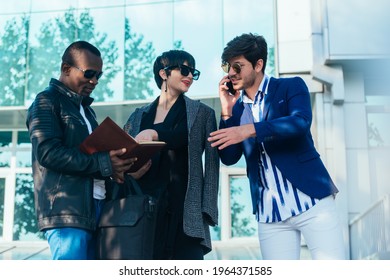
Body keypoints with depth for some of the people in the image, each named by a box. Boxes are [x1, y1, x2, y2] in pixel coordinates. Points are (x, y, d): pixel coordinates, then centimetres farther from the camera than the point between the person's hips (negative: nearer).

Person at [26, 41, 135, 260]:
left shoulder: (87, 109, 24)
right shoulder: (47, 101, -1)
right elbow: (48, 152, -15)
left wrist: (116, 163, 3)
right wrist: (104, 164, -18)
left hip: (95, 207, 8)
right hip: (67, 209, -8)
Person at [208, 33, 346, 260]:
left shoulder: (291, 86, 2)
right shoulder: (238, 107, 13)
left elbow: (301, 122, -18)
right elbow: (229, 158, 6)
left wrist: (250, 129, -28)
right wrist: (227, 112, -4)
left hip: (311, 200, -3)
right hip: (269, 211, 4)